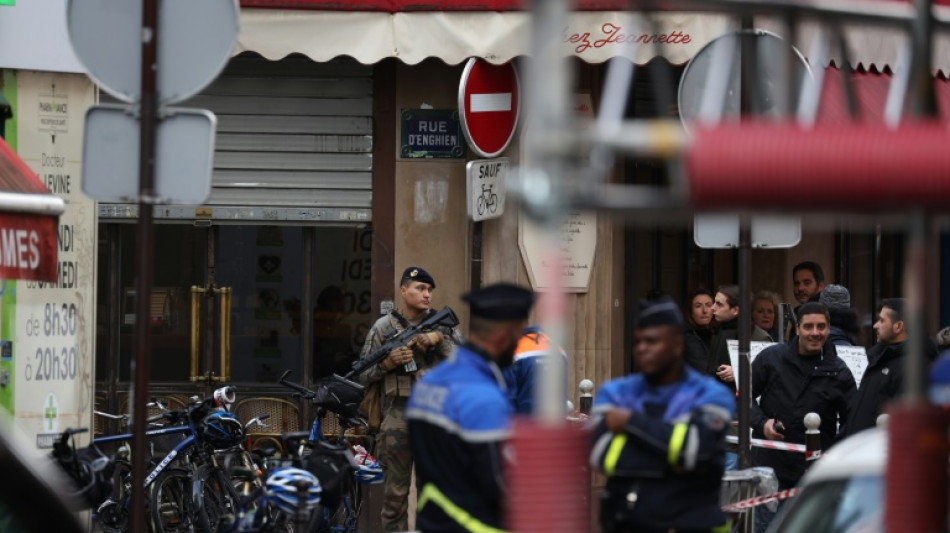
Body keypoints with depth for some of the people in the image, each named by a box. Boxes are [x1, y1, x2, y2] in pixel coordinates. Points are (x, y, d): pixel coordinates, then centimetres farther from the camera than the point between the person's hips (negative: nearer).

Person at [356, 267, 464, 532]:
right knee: (395, 491, 2)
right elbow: (364, 374, 7)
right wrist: (388, 363, -11)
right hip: (398, 417, -1)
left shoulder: (443, 324, 9)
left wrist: (438, 341, -12)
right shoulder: (383, 328, 5)